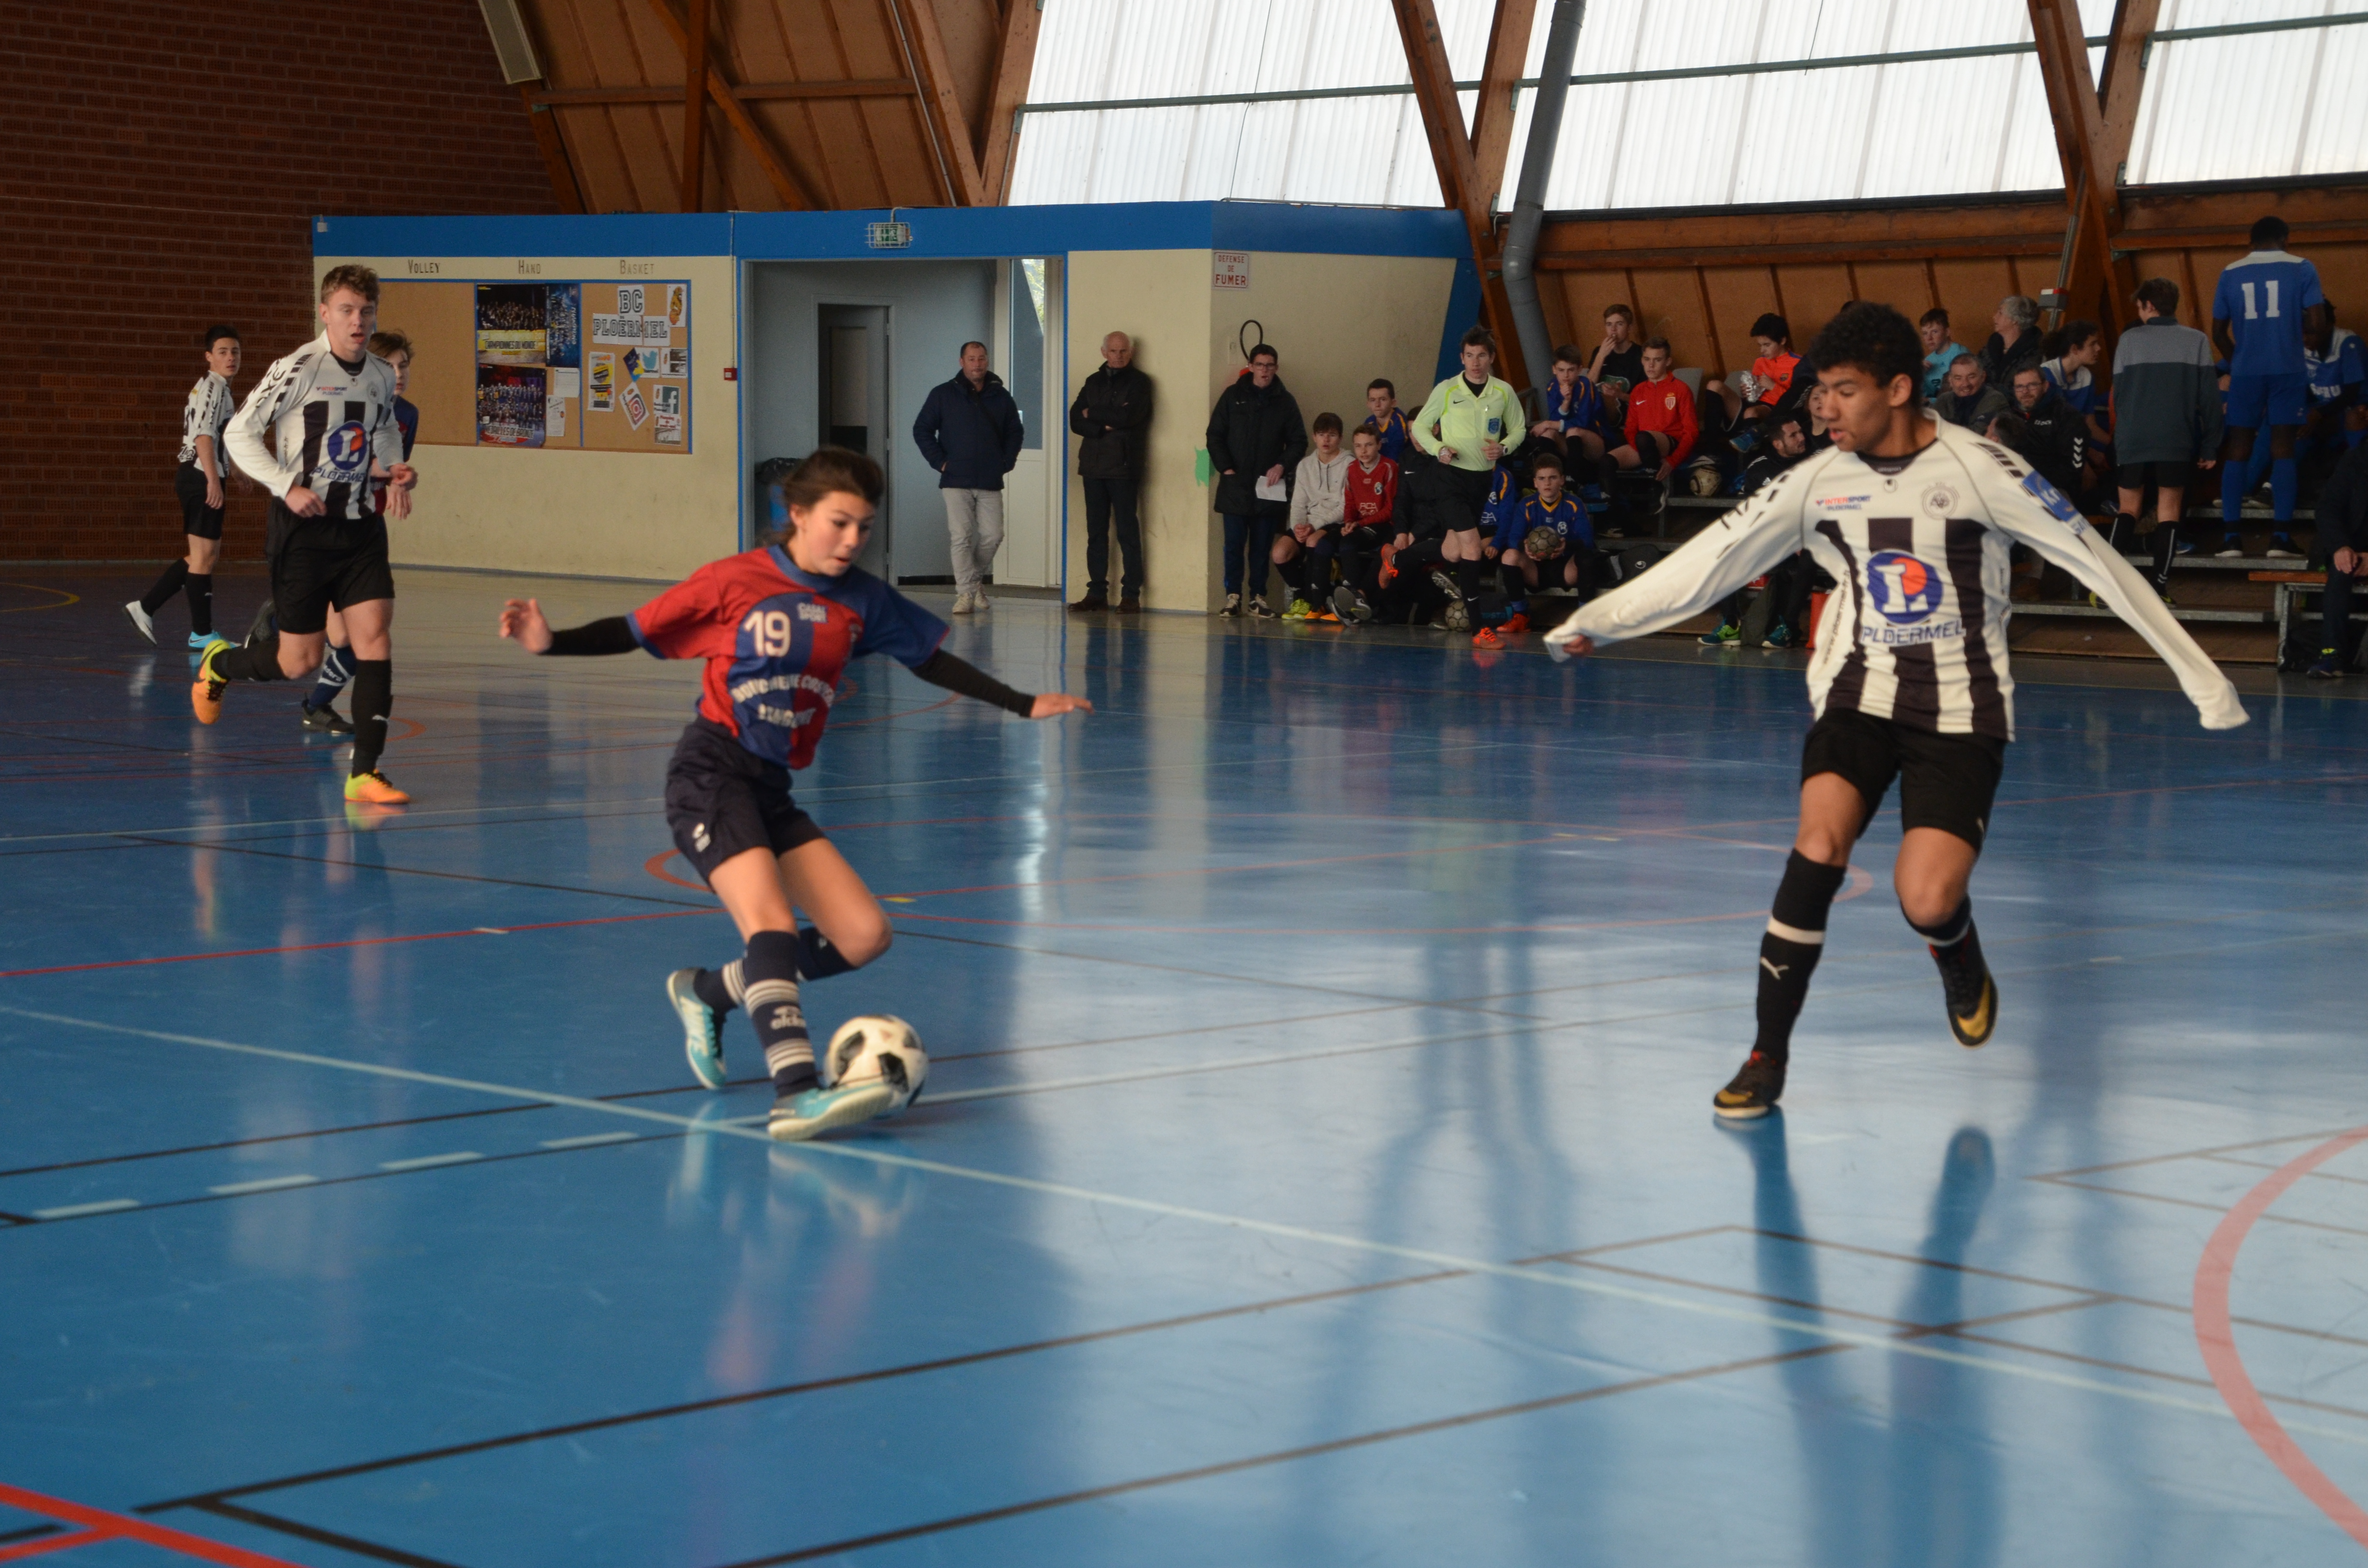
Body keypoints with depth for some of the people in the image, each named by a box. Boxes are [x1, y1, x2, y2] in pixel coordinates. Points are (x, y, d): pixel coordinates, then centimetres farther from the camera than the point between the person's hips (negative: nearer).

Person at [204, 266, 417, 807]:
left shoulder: (382, 376, 6)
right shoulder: (298, 369, -13)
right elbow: (238, 433, -9)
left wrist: (395, 468, 6)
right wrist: (287, 487, -17)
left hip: (361, 525, 5)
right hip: (303, 526, -5)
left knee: (375, 638, -11)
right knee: (299, 660, 2)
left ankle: (365, 773, -8)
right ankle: (217, 665, 35)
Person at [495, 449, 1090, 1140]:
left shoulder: (862, 600, 9)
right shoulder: (737, 581, -6)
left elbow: (929, 661, 20)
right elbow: (635, 633, -1)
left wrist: (1023, 705, 20)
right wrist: (550, 642, -16)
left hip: (771, 788, 7)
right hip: (711, 771, -7)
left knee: (865, 937, -2)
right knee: (772, 922, -27)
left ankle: (708, 992, 16)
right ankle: (796, 1092, -40)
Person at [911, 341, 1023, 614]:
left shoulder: (1000, 397, 12)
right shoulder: (943, 395, 4)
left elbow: (1015, 433, 22)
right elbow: (922, 430, 5)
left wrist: (1007, 462, 8)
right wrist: (939, 462, -3)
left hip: (991, 482, 3)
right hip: (956, 481, -2)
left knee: (993, 535, -2)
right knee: (961, 537, -9)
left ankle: (976, 578, 23)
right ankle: (966, 593, -7)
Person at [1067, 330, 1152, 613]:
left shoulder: (1139, 382, 2)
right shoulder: (1094, 382, 16)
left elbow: (1129, 415, -14)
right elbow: (1076, 420, 6)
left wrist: (1093, 415, -2)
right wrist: (1105, 425, -10)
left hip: (1123, 465, -5)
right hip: (1093, 464, 5)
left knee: (1127, 530, -6)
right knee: (1096, 531, 5)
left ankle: (1131, 595, -6)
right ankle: (1097, 592, 8)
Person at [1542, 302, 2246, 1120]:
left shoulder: (1978, 468, -11)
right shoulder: (1820, 480, 0)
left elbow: (2098, 562, -8)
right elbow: (1713, 558, 5)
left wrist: (2201, 678, -8)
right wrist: (1600, 619, 1)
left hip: (1961, 707, -2)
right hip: (1860, 690, 3)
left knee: (1927, 903, -16)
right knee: (1821, 843, -23)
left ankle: (1962, 965, 24)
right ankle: (1767, 1059, -14)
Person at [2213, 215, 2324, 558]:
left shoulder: (2231, 273, 8)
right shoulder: (2301, 268, 1)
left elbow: (2218, 332, 9)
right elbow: (2315, 321, -6)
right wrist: (2294, 326, 15)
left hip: (2245, 371, 2)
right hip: (2288, 370, -2)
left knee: (2238, 449, 4)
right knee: (2283, 448, -1)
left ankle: (2230, 537, -3)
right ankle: (2281, 536, -8)